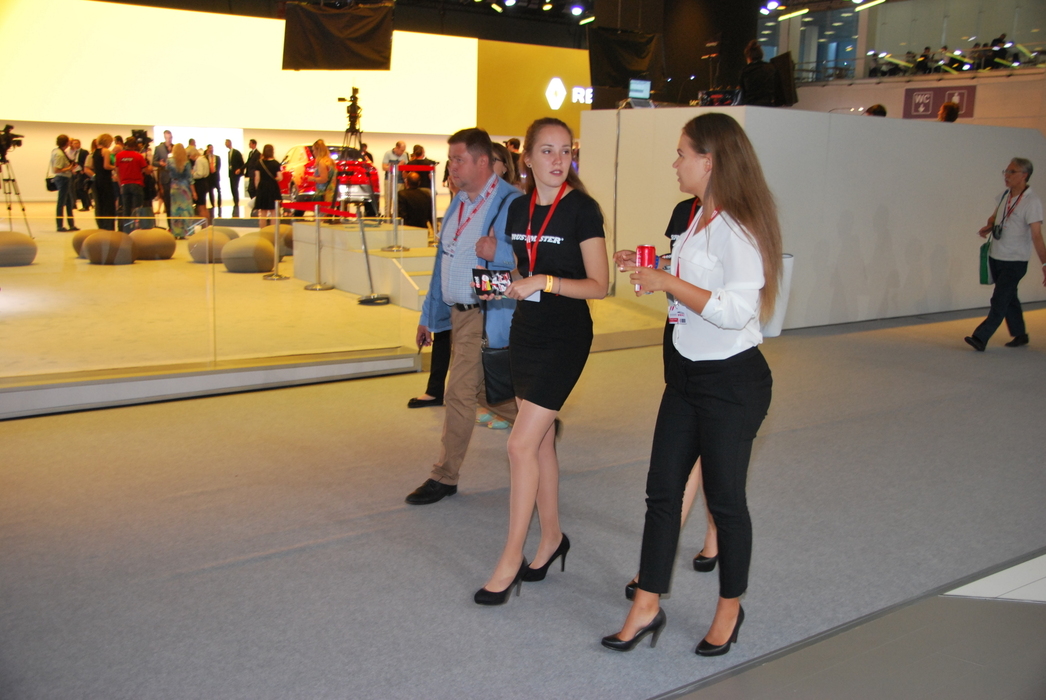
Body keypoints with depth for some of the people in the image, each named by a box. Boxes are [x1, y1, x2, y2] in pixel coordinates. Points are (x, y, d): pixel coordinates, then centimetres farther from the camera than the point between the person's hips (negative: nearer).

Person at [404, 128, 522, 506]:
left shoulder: (511, 202, -14)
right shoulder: (458, 203, 15)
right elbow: (444, 262, 20)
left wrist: (497, 253, -36)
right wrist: (428, 315, 22)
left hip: (486, 316, -9)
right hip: (458, 314, 9)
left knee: (459, 394, -3)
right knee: (483, 390, 17)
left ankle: (445, 476, 12)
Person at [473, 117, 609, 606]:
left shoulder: (581, 209, -11)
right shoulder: (519, 208, 8)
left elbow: (598, 285, -13)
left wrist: (543, 281, -23)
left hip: (565, 337, -7)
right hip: (526, 331, 7)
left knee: (521, 444, -9)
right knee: (541, 440, 13)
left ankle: (511, 559, 4)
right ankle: (552, 537, 29)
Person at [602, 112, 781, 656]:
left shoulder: (735, 227, -20)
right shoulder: (699, 217, 9)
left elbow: (736, 309, -30)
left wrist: (667, 282, -25)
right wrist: (650, 269, 7)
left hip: (731, 383, -9)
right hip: (687, 375, 9)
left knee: (725, 498, 7)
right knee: (662, 490, 10)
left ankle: (729, 609, 29)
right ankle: (646, 608, 22)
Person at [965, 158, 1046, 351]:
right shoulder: (1006, 195, 5)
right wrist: (988, 226, 0)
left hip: (1015, 261, -7)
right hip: (996, 256, 7)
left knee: (999, 301, -9)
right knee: (1009, 298, 17)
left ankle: (981, 338, -9)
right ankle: (1020, 334, 31)